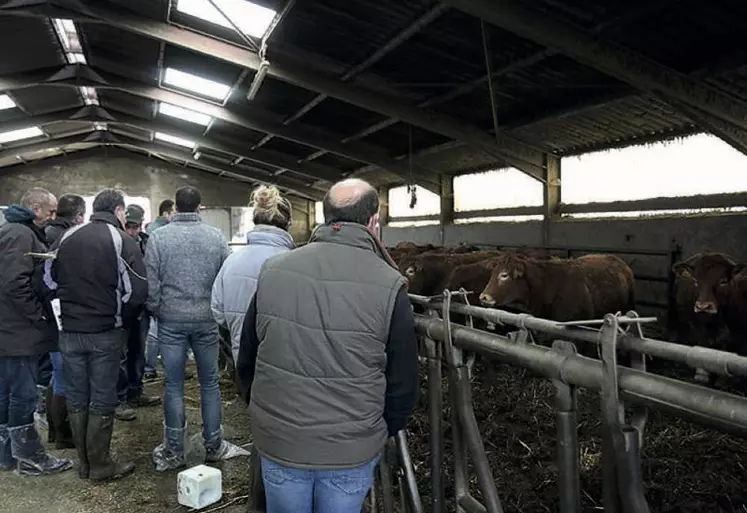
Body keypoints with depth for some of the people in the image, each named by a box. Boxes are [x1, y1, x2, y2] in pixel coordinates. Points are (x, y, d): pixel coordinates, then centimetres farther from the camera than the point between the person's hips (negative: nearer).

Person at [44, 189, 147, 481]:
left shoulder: (67, 237, 6)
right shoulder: (121, 240, -9)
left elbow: (49, 279, 8)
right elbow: (136, 290, -15)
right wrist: (122, 319, 1)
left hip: (70, 331, 5)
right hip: (105, 333, -4)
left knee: (76, 399, 13)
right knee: (101, 401, 5)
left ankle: (84, 463, 24)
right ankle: (100, 466, 14)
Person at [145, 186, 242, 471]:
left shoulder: (158, 237, -5)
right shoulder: (216, 236, -3)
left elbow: (150, 284, -5)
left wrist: (156, 311, 10)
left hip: (171, 321, 0)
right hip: (207, 320, 1)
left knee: (173, 386, 8)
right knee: (209, 383, 12)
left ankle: (173, 452, 17)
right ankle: (213, 445, 22)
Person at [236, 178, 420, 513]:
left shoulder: (273, 272, -7)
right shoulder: (389, 286, -16)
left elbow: (247, 360, 4)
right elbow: (403, 383, -7)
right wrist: (383, 432, 11)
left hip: (277, 442, 2)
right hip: (352, 449, -2)